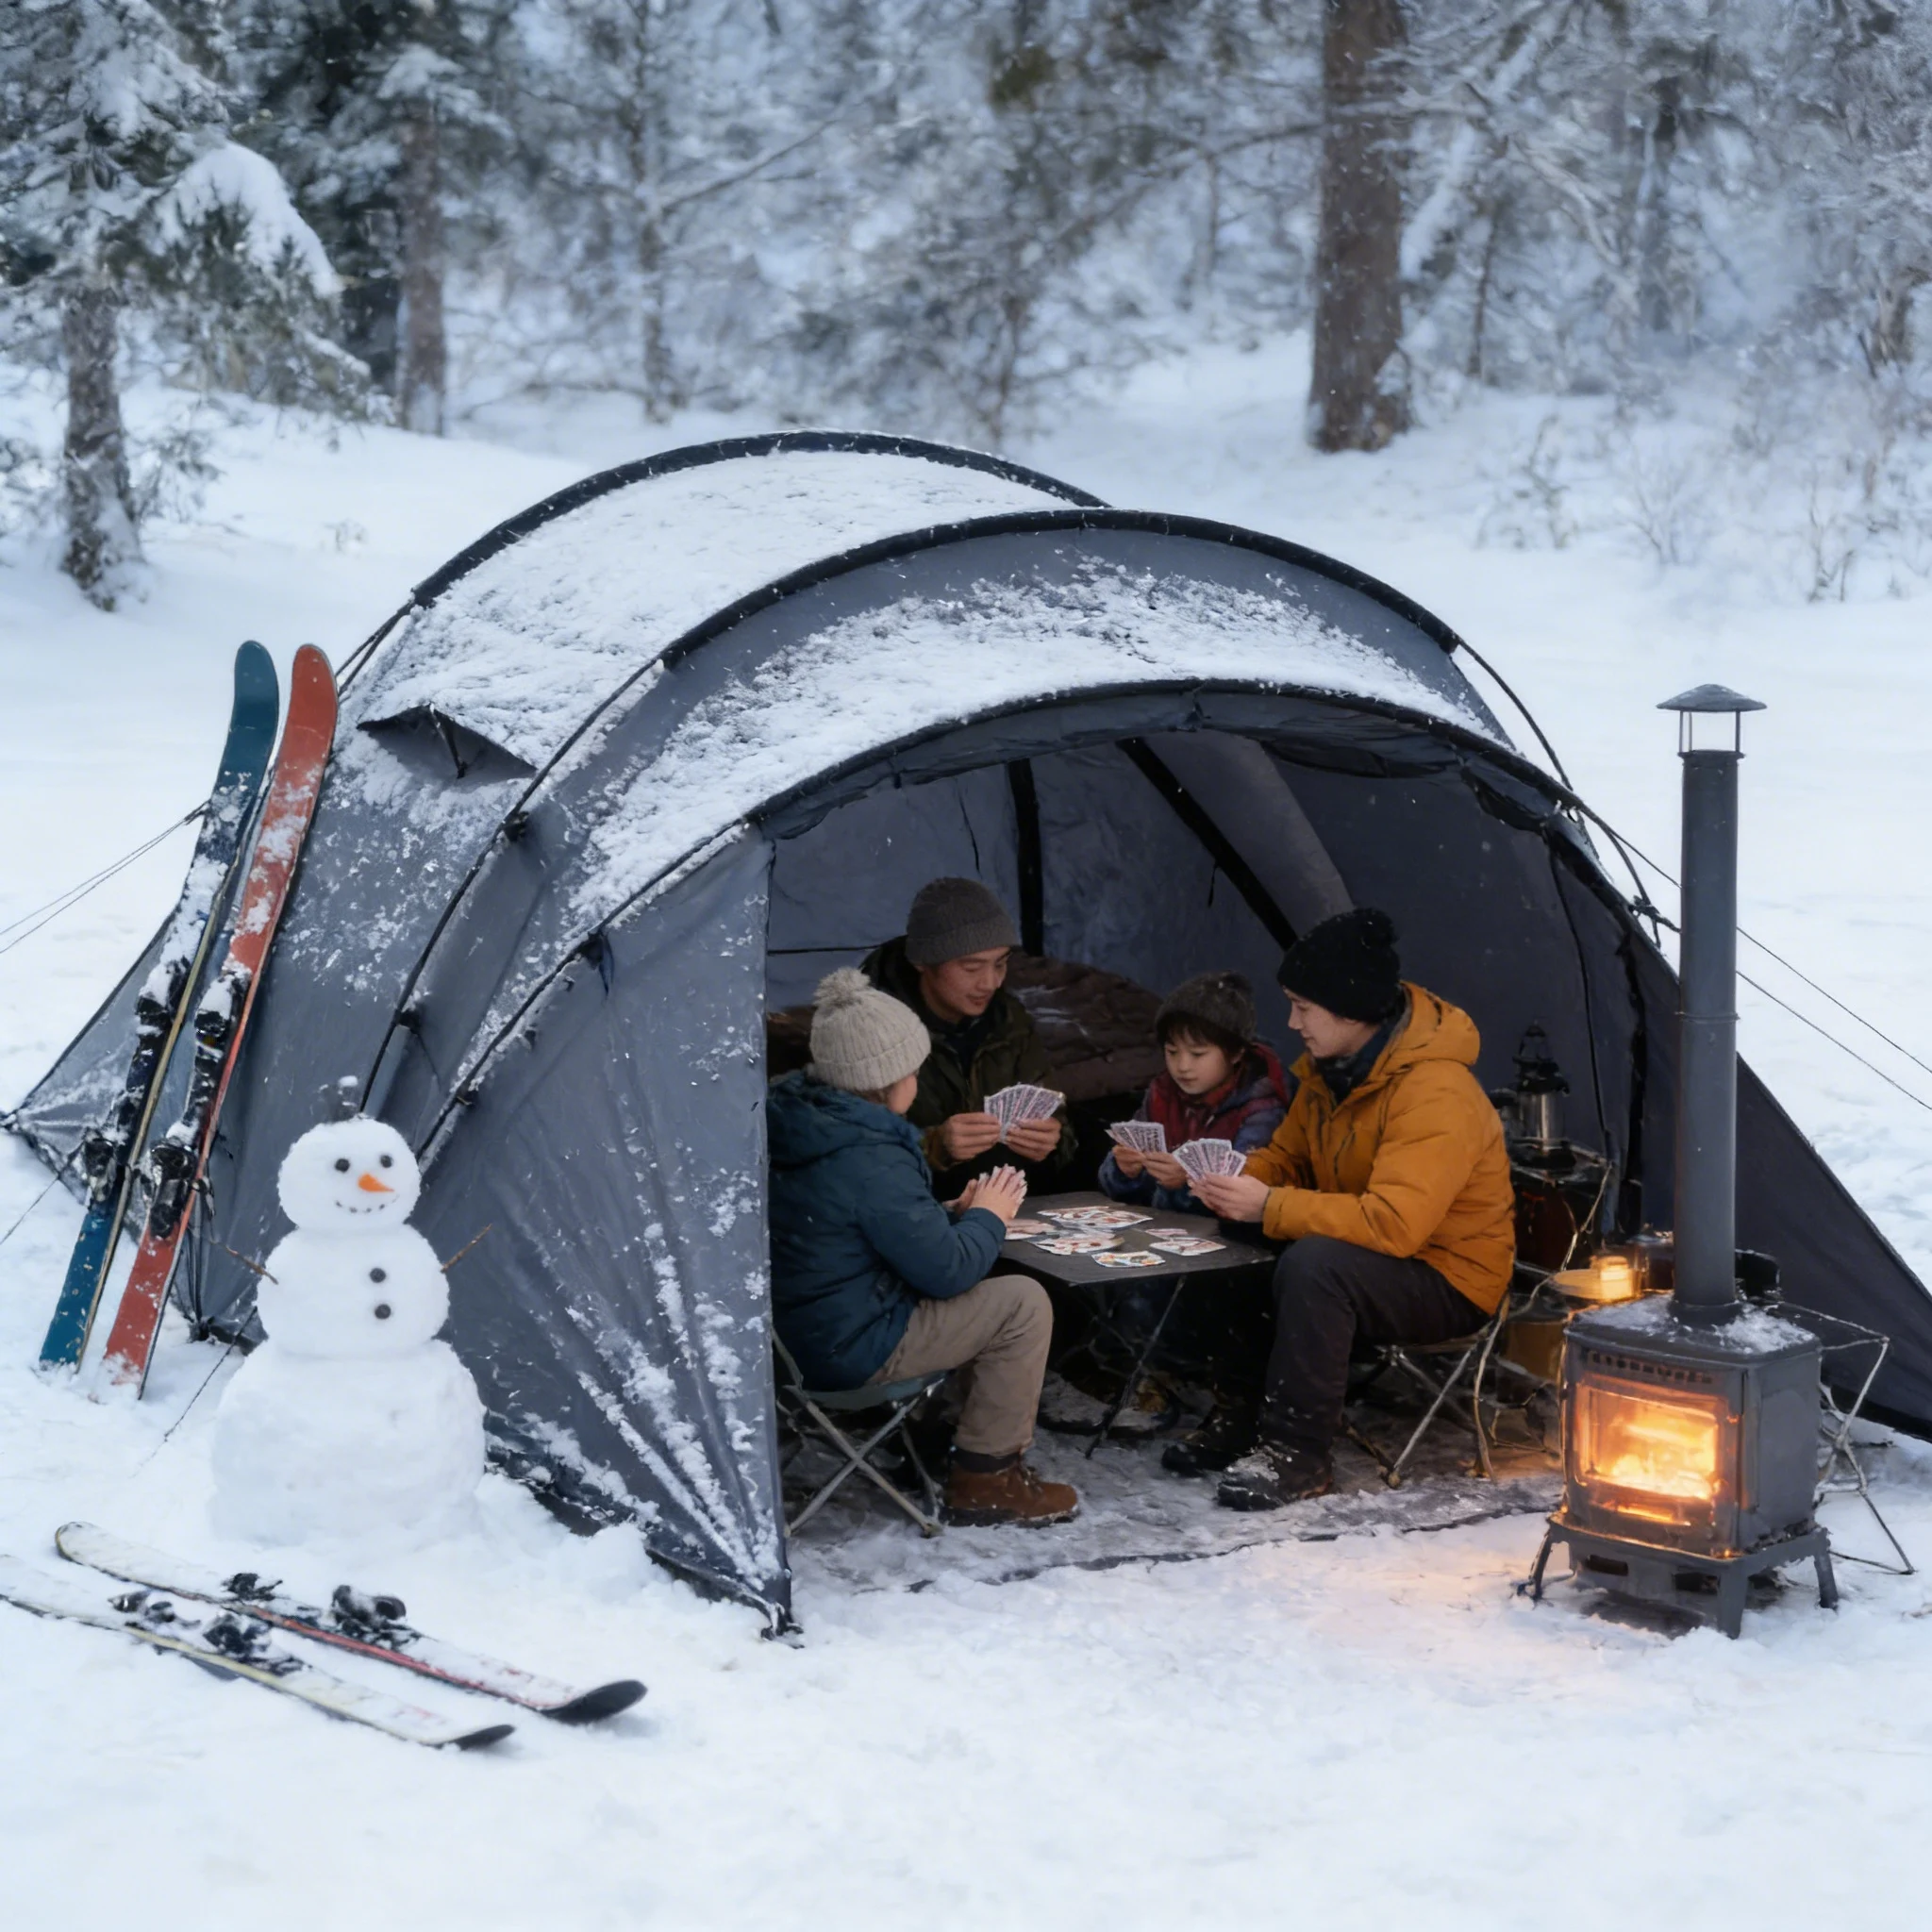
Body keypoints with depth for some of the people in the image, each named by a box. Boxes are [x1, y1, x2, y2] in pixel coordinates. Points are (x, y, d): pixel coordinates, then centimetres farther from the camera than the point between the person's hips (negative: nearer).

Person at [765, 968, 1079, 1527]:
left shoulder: (795, 1121, 4)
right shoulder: (870, 1160, -26)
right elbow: (946, 1269, -20)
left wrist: (956, 1213, 5)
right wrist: (987, 1217, -1)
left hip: (795, 1329, 10)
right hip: (851, 1349, -10)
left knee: (986, 1293, 24)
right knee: (1024, 1303, -2)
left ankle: (990, 1440, 28)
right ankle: (985, 1480, 7)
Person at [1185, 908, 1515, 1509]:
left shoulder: (1436, 1093, -28)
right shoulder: (1332, 1067, 2)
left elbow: (1392, 1224, -35)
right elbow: (1287, 1158, 14)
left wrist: (1269, 1205, -31)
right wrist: (1237, 1180, -10)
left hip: (1450, 1281, -9)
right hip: (1355, 1251, 9)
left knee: (1313, 1266, -35)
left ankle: (1296, 1450, -24)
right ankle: (1241, 1415, 3)